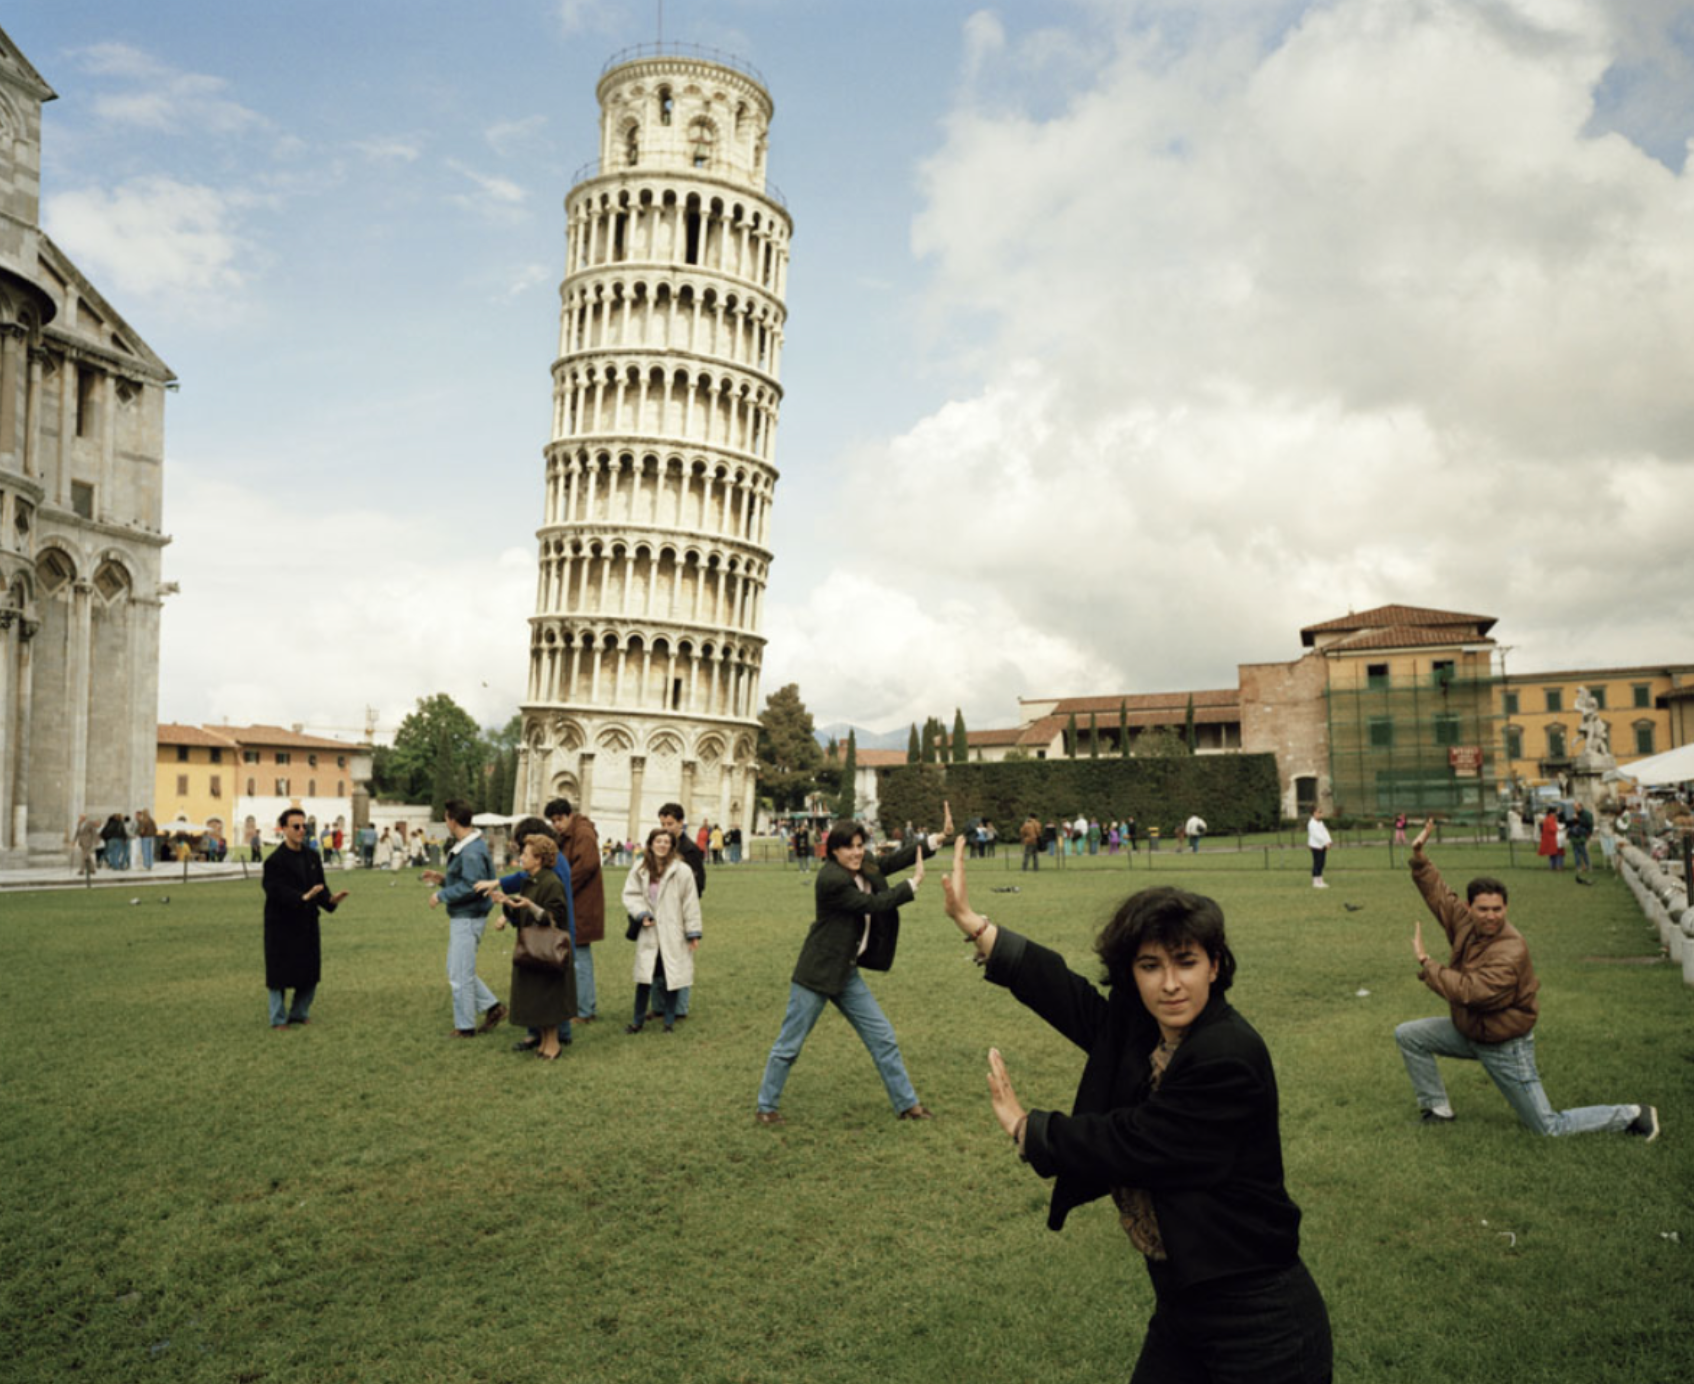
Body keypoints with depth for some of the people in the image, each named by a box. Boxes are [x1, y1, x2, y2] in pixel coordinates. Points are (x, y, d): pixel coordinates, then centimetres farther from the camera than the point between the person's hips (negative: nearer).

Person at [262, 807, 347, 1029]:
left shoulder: (312, 857, 8)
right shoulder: (275, 861, -12)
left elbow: (319, 887, 6)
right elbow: (277, 892, -22)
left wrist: (331, 900, -14)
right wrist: (303, 897, -35)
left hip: (307, 922, 6)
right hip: (282, 925, -6)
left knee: (310, 971, 10)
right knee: (280, 975, 2)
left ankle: (299, 1013, 27)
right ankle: (279, 1019, 17)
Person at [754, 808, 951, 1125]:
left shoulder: (862, 869, 3)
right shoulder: (831, 879, -23)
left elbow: (893, 861, 0)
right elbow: (875, 904, -21)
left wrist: (938, 837, -7)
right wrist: (914, 883, -14)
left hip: (847, 972, 8)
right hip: (817, 973, -8)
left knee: (883, 1037, 11)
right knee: (789, 1045, 4)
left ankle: (906, 1103, 22)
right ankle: (765, 1107, 20)